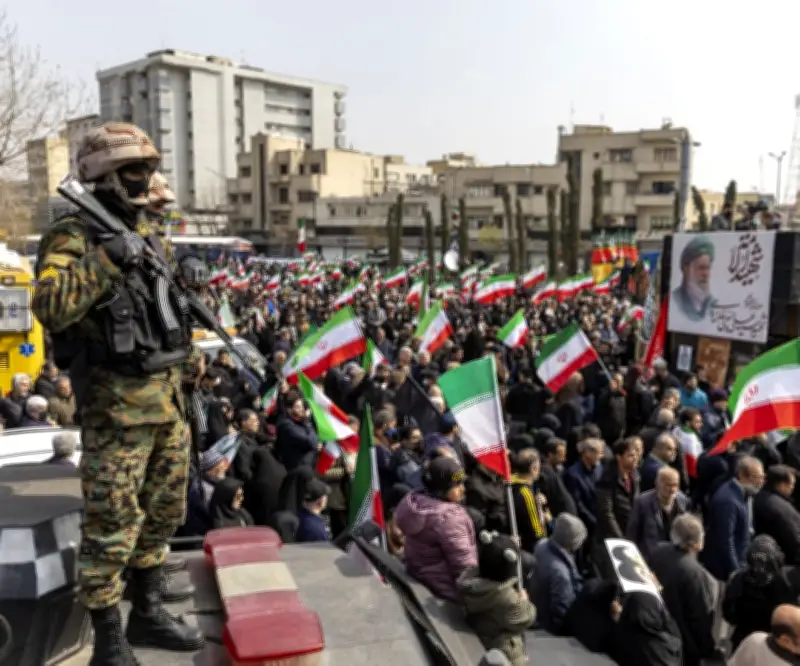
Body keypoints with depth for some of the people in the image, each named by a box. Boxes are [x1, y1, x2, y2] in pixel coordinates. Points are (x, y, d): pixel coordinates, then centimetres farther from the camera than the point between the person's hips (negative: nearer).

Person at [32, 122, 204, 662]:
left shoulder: (145, 234, 13)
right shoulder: (74, 237, -11)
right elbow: (51, 308, -29)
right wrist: (108, 257, -28)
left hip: (167, 396, 8)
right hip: (117, 404, -8)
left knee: (162, 514, 17)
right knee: (111, 527, 1)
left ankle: (148, 614, 34)